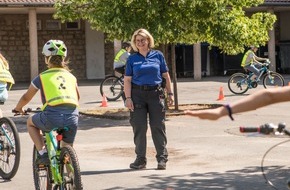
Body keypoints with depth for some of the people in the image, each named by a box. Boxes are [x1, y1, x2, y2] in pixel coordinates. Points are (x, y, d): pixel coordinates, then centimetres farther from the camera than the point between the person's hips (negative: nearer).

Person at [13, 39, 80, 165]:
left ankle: (43, 153, 15)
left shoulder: (42, 77, 11)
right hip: (72, 117, 3)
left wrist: (18, 108, 42)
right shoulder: (71, 76, 20)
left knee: (30, 122, 29)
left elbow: (26, 98, 21)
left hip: (52, 116, -3)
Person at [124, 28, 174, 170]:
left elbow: (166, 75, 10)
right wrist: (128, 98, -7)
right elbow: (127, 79, 2)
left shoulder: (158, 55, 6)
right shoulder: (132, 59, 5)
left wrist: (170, 93, 7)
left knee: (158, 126, 1)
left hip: (156, 94, 0)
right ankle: (140, 159, 10)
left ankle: (162, 158, 7)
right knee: (139, 127, 1)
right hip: (138, 94, 0)